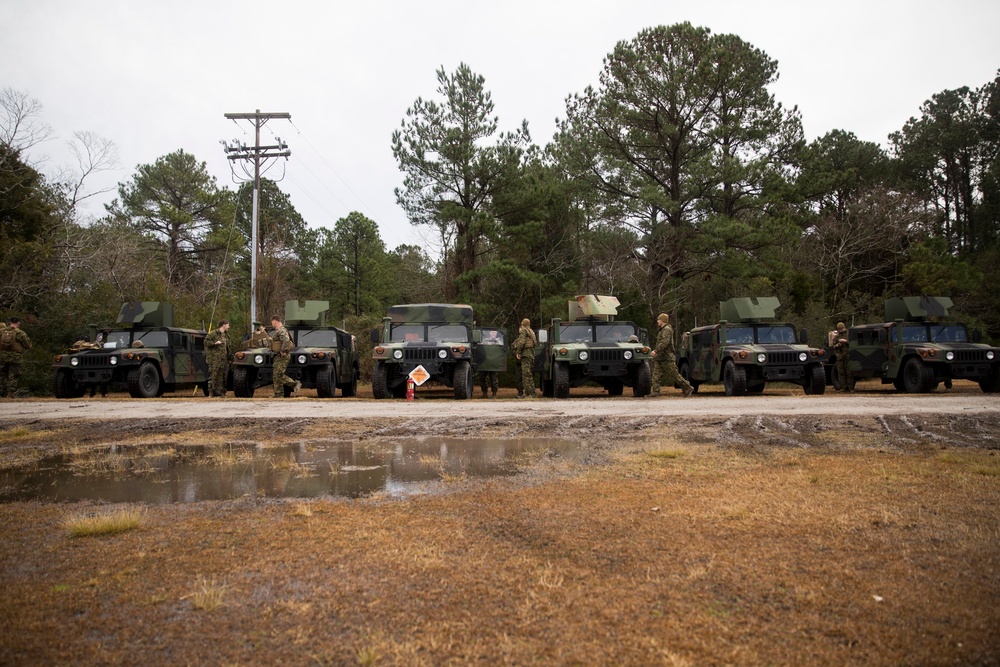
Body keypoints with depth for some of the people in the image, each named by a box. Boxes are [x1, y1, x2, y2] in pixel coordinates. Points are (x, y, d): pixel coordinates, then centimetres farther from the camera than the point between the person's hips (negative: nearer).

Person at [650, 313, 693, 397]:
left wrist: (656, 351, -32)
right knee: (656, 374, -1)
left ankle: (688, 388, 7)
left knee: (674, 375, -4)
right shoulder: (663, 330, 19)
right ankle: (655, 391, -5)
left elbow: (665, 342, -26)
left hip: (667, 358, -10)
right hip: (659, 358, 10)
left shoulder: (667, 330, -13)